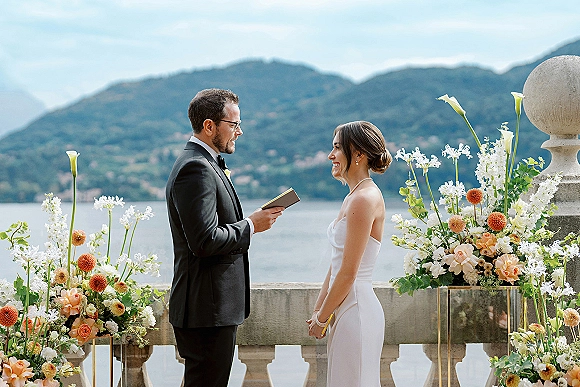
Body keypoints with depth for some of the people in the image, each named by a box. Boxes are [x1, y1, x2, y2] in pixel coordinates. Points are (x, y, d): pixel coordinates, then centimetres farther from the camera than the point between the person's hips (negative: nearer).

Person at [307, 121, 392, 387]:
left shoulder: (364, 199, -16)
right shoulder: (354, 197, 14)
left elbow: (348, 272, -17)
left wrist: (321, 318, -9)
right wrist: (317, 310, 13)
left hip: (355, 308, -10)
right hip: (346, 308, 10)